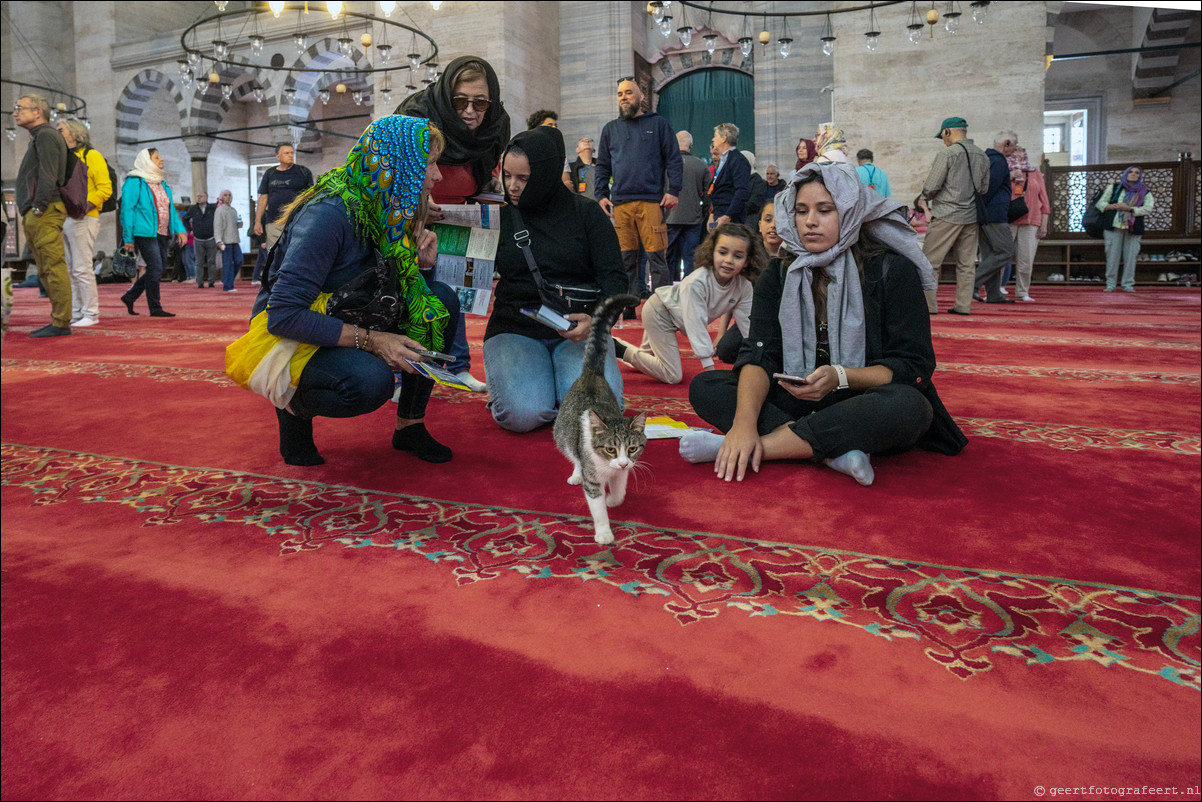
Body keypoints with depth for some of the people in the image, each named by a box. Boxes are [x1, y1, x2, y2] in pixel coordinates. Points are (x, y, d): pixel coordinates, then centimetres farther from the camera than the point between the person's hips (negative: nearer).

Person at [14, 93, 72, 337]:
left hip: (44, 214, -11)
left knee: (53, 268, -11)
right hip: (36, 215, 11)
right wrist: (29, 211, 18)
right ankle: (59, 320, 12)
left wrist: (39, 206, -20)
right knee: (47, 271, 10)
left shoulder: (45, 135, -5)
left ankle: (61, 323, -11)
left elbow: (47, 175, -16)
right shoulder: (39, 137, 25)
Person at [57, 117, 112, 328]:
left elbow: (105, 189, -10)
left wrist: (84, 207, -20)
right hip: (63, 219, 8)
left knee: (82, 268, -9)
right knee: (70, 269, 9)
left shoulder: (92, 156, -1)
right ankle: (76, 313, 14)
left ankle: (91, 313, -3)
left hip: (82, 219, -8)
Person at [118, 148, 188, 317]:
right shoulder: (135, 182, -5)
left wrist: (179, 229, 5)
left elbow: (171, 208, 20)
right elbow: (127, 210, -7)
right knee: (155, 268, -11)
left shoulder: (162, 184, 19)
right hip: (145, 232, -8)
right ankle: (155, 308, -2)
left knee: (157, 270, 10)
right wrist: (128, 238, -11)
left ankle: (129, 297, 25)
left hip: (162, 234, 8)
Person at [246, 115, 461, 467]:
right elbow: (283, 315, -29)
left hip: (344, 325, 8)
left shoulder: (388, 213, -2)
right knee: (370, 379, -37)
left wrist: (420, 265, -14)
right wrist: (371, 340, -31)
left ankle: (410, 425, -2)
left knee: (441, 299, -10)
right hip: (287, 340, -8)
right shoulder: (328, 214, -26)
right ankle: (293, 406, -3)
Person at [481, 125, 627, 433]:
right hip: (514, 328, 0)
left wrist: (597, 318, -21)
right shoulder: (498, 217, 6)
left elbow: (614, 277, -2)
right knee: (523, 414, -26)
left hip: (577, 328, 0)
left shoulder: (586, 213, 3)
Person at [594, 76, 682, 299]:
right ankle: (628, 305, 8)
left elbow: (674, 160, 7)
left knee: (657, 255, -7)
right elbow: (602, 166, 19)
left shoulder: (658, 124, 10)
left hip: (652, 200, -3)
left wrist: (674, 191, -4)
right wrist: (601, 195, 7)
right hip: (620, 202, 3)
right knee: (625, 257, 2)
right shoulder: (610, 129, 19)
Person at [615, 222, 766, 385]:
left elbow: (746, 324, -13)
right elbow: (697, 326, -38)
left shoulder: (744, 287, -21)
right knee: (673, 376, -10)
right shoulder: (696, 283, -39)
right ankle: (620, 349, -1)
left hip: (676, 318, 7)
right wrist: (709, 367, -38)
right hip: (659, 311, -7)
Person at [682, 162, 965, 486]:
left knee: (907, 404, -36)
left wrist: (839, 377, -26)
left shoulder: (892, 271, -5)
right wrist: (745, 422, -29)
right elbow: (758, 354, -10)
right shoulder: (779, 276, 5)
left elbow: (915, 367, -9)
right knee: (703, 386, -15)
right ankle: (833, 451, -31)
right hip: (795, 403, 3)